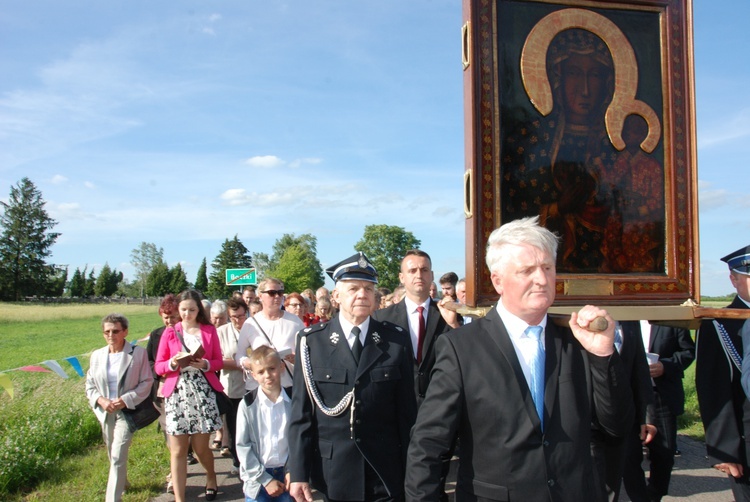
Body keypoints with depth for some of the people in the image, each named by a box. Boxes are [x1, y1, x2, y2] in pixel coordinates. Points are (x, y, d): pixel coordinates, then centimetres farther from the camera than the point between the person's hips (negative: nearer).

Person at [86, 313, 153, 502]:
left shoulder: (138, 353, -7)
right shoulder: (97, 355, 5)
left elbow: (146, 382, -7)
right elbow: (90, 385, 9)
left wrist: (125, 399, -17)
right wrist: (101, 400, -10)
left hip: (127, 411, -5)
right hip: (105, 412, 5)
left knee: (118, 456, -13)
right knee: (113, 455, 20)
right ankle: (122, 483, 43)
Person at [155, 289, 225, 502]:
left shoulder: (209, 330, 5)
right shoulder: (170, 333, 3)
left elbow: (219, 361, 5)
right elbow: (158, 367, 3)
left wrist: (204, 364, -14)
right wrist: (173, 363, -17)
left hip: (203, 392, 0)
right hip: (177, 393, 0)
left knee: (200, 446, 7)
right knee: (177, 449, 0)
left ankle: (211, 476, 37)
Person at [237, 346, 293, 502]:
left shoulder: (293, 400, -3)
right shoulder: (248, 404, -8)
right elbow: (242, 446, -7)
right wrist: (265, 479, -8)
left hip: (285, 476, 2)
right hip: (257, 478, -1)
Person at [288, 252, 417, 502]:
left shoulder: (397, 340, -1)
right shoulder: (312, 341, -3)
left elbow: (407, 410, 1)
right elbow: (301, 412, -2)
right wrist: (299, 473, -5)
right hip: (333, 472, 0)